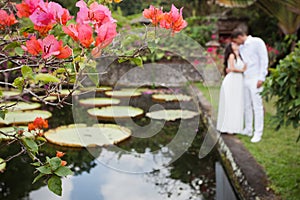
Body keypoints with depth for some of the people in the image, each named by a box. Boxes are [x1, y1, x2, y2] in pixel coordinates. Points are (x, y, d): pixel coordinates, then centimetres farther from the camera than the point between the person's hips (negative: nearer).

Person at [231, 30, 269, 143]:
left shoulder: (257, 42, -5)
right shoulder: (241, 47, 15)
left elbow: (264, 60, -9)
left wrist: (261, 78, -14)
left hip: (255, 79, -7)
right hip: (245, 79, 7)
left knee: (257, 106, -6)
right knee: (247, 106, 9)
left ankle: (258, 133, -2)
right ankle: (248, 130, 18)